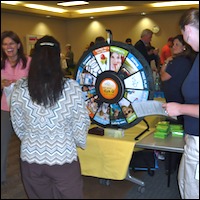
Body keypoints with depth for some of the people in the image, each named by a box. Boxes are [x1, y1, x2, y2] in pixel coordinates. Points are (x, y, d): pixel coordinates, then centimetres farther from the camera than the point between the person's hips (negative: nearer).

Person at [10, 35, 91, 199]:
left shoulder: (20, 88, -9)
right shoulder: (72, 87, -16)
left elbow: (18, 125, 1)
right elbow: (81, 122, -7)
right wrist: (80, 142, 14)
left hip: (30, 157, 3)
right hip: (64, 157, -2)